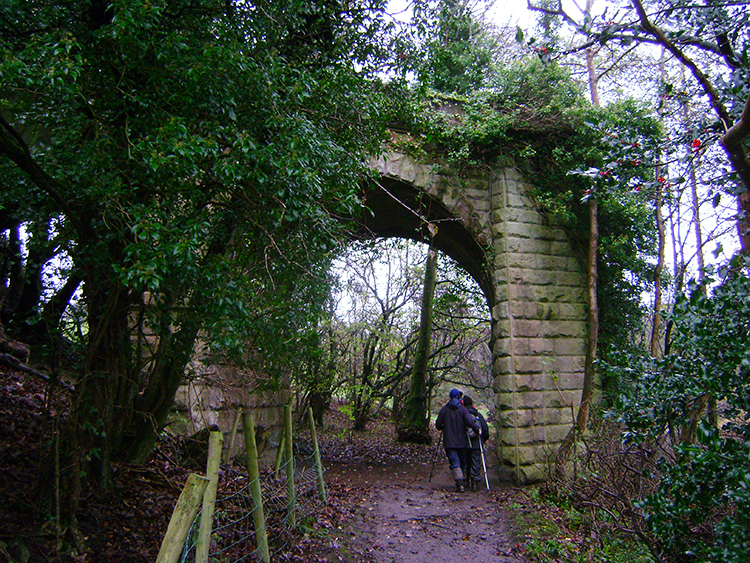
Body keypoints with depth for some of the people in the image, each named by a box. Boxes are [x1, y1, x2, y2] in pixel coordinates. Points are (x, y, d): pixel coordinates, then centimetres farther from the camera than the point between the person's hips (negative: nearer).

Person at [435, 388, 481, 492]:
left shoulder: (444, 410, -1)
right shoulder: (462, 409, -4)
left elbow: (438, 425, 3)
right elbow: (470, 421, -17)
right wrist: (477, 428, -1)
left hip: (449, 442, -1)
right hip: (461, 441, 1)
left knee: (454, 462, -4)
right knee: (462, 462, 17)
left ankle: (460, 483, -19)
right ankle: (461, 482, 25)